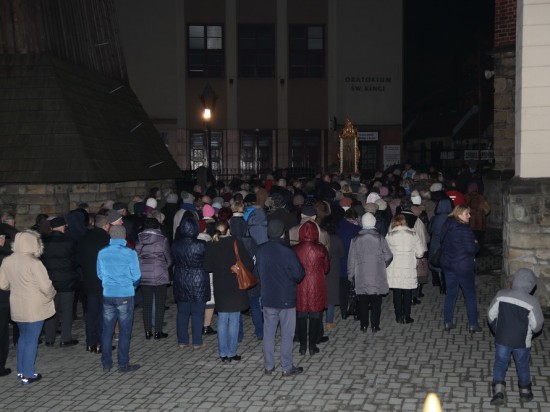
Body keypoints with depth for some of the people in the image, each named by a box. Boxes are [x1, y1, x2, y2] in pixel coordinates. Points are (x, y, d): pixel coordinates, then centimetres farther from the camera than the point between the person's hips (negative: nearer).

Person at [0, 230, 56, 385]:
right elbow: (46, 286, -20)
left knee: (23, 337, 21)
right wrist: (51, 295, 2)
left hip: (17, 307, 6)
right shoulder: (34, 263, -22)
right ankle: (28, 375, 11)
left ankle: (21, 370, 28)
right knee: (31, 340, 4)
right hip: (34, 308, -6)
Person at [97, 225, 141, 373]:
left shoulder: (102, 253, 0)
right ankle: (123, 364, 9)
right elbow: (136, 276, -5)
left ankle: (106, 364, 16)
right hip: (125, 295, -3)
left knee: (107, 330, 10)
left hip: (108, 295, 3)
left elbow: (100, 274, 10)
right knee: (125, 331, 5)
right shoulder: (130, 253, -10)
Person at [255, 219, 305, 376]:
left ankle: (268, 366, 21)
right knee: (287, 334, 6)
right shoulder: (287, 252, -19)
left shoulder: (260, 250, -5)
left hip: (268, 297, 4)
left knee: (268, 333, 13)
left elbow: (256, 271, 7)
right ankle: (287, 367, 12)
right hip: (286, 299, -4)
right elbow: (299, 275, -13)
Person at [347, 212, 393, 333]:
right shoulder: (380, 238, -6)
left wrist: (351, 275, 11)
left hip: (361, 278, 1)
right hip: (377, 277, -1)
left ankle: (364, 325, 13)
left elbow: (351, 259, 1)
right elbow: (388, 257, -3)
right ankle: (375, 326, 9)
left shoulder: (356, 239, -3)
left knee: (363, 302, 10)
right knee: (376, 303, 7)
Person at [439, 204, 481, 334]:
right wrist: (476, 244, -1)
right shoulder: (464, 230, -20)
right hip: (463, 267, -7)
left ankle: (447, 323, 18)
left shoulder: (447, 227, 5)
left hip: (448, 265, 7)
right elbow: (471, 249, -21)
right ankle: (473, 324, 11)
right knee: (470, 295, 6)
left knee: (450, 294, 15)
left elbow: (443, 245, 14)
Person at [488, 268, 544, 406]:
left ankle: (498, 392, 9)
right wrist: (531, 331, 11)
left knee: (500, 364, 17)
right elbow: (537, 326, -12)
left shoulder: (501, 295, -11)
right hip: (522, 343, -1)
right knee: (523, 366, 20)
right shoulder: (532, 302, -20)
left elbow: (491, 315, -1)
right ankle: (525, 392, 36)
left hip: (502, 339, 1)